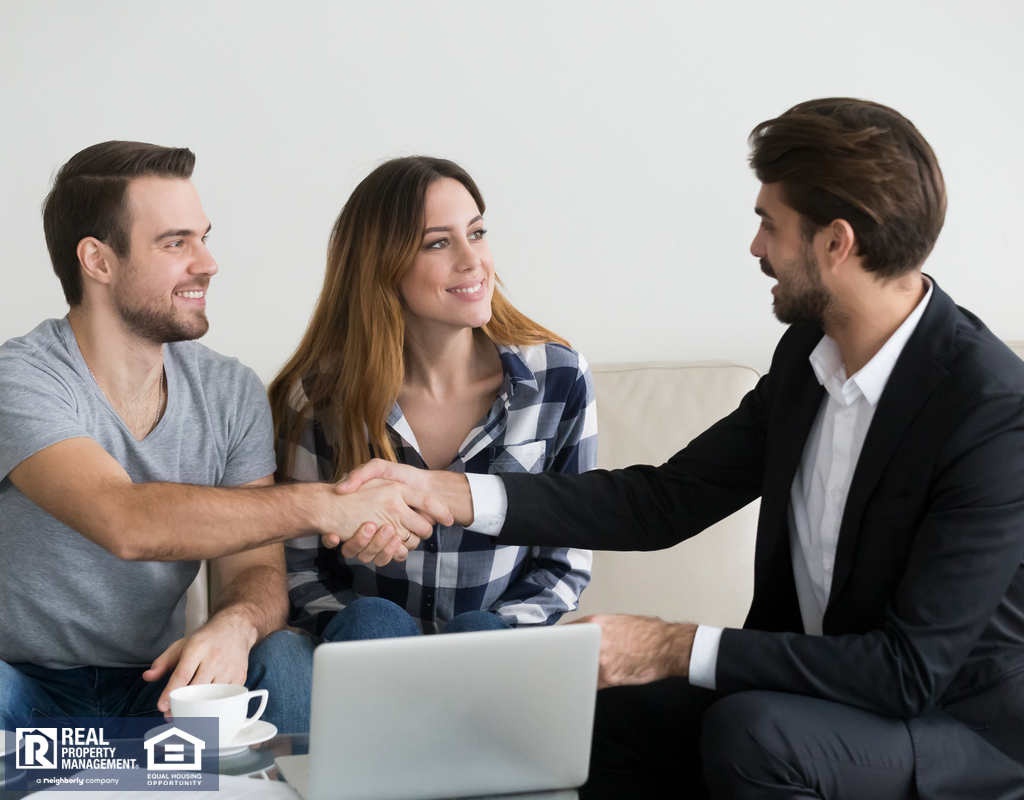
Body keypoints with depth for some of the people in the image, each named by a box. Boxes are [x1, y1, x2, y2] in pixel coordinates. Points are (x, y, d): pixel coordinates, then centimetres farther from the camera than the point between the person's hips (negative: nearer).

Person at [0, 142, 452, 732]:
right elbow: (125, 521, -33)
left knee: (284, 657, -26)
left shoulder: (233, 393, 2)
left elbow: (257, 569, -3)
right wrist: (326, 505, -31)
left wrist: (235, 625, -29)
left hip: (156, 685, 4)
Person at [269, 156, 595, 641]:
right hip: (362, 641, 1)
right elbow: (299, 565, 1)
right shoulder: (320, 395, -5)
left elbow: (564, 562, 3)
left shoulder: (559, 380, -3)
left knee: (479, 630, -32)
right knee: (373, 621, -32)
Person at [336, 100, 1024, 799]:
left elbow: (912, 669, -27)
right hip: (814, 687, 7)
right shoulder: (809, 352, -1)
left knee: (751, 734, -32)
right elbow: (665, 501, -1)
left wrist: (679, 649, -26)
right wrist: (443, 495, -9)